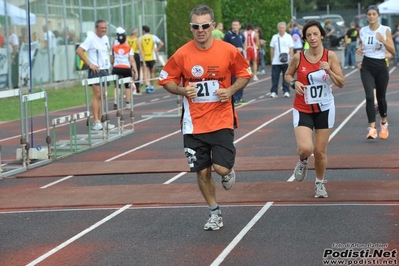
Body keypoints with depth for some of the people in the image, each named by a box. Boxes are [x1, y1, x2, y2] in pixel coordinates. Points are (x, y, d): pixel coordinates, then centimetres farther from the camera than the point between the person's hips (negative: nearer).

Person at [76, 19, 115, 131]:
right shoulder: (91, 38, -10)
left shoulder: (106, 38, 12)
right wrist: (89, 64, -18)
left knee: (102, 96, 9)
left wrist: (108, 65, 12)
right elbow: (79, 51, -17)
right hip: (96, 70, -7)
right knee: (97, 95, -10)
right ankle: (96, 122, -9)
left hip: (105, 70, 7)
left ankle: (100, 121, 13)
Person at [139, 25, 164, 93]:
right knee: (152, 72, 14)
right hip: (152, 57, 1)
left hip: (144, 58, -1)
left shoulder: (140, 38, 2)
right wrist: (157, 50, 3)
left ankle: (147, 86, -21)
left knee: (145, 72, -4)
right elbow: (161, 44, -5)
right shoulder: (153, 37, 3)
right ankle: (151, 86, 20)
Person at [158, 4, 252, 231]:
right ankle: (215, 213, 26)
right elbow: (166, 80, 4)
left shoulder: (229, 51, -7)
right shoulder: (182, 54, -7)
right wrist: (182, 90, -16)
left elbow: (245, 74, 7)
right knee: (202, 171, 6)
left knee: (222, 168, -14)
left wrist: (231, 90, -12)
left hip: (222, 120, -1)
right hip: (194, 124, 1)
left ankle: (229, 172, 24)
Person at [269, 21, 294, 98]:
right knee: (275, 77, -1)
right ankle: (273, 92, 3)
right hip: (276, 62, 2)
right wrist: (272, 58, 6)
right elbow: (272, 49, 11)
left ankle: (286, 91, 6)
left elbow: (291, 49, 1)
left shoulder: (288, 37, 3)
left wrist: (291, 58, -7)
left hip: (286, 61, -2)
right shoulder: (274, 37, 8)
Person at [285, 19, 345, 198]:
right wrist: (294, 83, -12)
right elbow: (287, 75, 9)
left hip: (324, 108, 1)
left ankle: (320, 183, 33)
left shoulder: (330, 56, -8)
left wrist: (329, 71, -24)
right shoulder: (298, 58, -8)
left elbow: (341, 83, -6)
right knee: (305, 148, -20)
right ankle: (303, 161, 18)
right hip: (303, 109, -1)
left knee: (320, 151, 8)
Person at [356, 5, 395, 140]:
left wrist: (383, 40, -21)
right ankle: (372, 128, -17)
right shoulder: (363, 30, 3)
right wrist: (359, 50, -5)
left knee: (380, 97, 11)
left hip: (381, 67, -1)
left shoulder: (385, 30, -4)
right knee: (369, 97, -15)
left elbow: (393, 51, -5)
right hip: (367, 67, 1)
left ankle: (384, 122, 37)